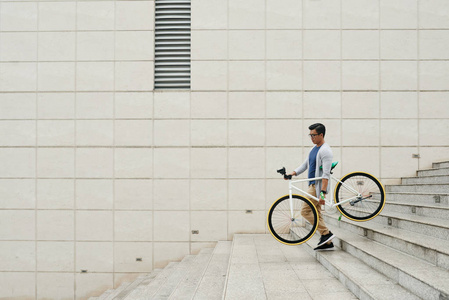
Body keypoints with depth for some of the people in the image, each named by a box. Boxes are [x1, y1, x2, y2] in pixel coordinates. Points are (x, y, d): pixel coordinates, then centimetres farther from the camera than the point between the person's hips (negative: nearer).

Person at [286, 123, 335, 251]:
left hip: (318, 186, -10)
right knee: (316, 214, 9)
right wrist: (293, 173, 5)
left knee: (305, 211, -11)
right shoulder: (314, 149, 16)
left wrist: (323, 192, -28)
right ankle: (327, 243, 12)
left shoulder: (325, 150, -15)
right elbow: (305, 164, 21)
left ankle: (326, 233, -6)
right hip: (313, 185, 10)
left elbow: (326, 174, -22)